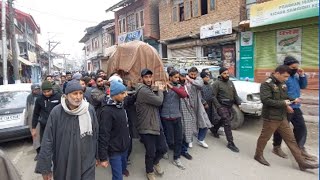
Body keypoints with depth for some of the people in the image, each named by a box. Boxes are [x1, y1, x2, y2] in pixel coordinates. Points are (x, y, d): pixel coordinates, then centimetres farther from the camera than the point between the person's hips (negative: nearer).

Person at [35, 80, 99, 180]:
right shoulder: (56, 112, -12)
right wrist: (45, 167, -4)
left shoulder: (90, 110, -9)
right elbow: (48, 140, -8)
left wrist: (97, 156, 8)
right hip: (63, 164, 0)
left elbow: (95, 135, 0)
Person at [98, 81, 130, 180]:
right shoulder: (107, 111, -25)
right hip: (114, 150, -8)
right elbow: (103, 135, -24)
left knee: (124, 161, 30)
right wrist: (103, 157, -21)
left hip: (125, 146, 8)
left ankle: (123, 169, 60)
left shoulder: (120, 105, 0)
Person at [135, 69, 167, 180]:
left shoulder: (149, 89, 13)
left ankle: (155, 162, 46)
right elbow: (159, 101, -21)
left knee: (163, 148, 16)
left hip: (156, 125, 9)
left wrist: (160, 91, 4)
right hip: (147, 128, -9)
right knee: (151, 153, 8)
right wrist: (160, 91, -4)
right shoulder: (143, 90, -20)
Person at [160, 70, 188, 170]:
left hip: (177, 116, 5)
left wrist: (172, 87, -22)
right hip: (166, 117, -4)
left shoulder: (179, 87, 5)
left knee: (179, 139, 10)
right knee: (170, 140, 5)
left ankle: (176, 159, 27)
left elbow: (184, 94, -16)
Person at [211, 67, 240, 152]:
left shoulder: (230, 82, 11)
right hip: (222, 106, -7)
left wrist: (239, 103, 6)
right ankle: (230, 143, 0)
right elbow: (214, 97, -12)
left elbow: (235, 94, 15)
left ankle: (214, 129, 46)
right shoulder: (217, 83, -10)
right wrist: (218, 107, -18)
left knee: (223, 120, 20)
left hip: (230, 106, 7)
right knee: (227, 123, -8)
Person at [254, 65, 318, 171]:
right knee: (264, 137, 8)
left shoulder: (282, 84, 9)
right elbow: (266, 100, -26)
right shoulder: (266, 84, -17)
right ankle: (258, 155, 27)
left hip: (282, 117, 8)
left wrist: (293, 99, 2)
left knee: (291, 139, 13)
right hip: (271, 118, -8)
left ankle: (302, 162, 23)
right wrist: (284, 104, -19)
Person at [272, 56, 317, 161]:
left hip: (296, 107, 9)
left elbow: (303, 86, 19)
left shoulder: (295, 76, 12)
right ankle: (276, 147, 24)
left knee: (301, 128, 15)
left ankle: (300, 149, 30)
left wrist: (302, 75, 5)